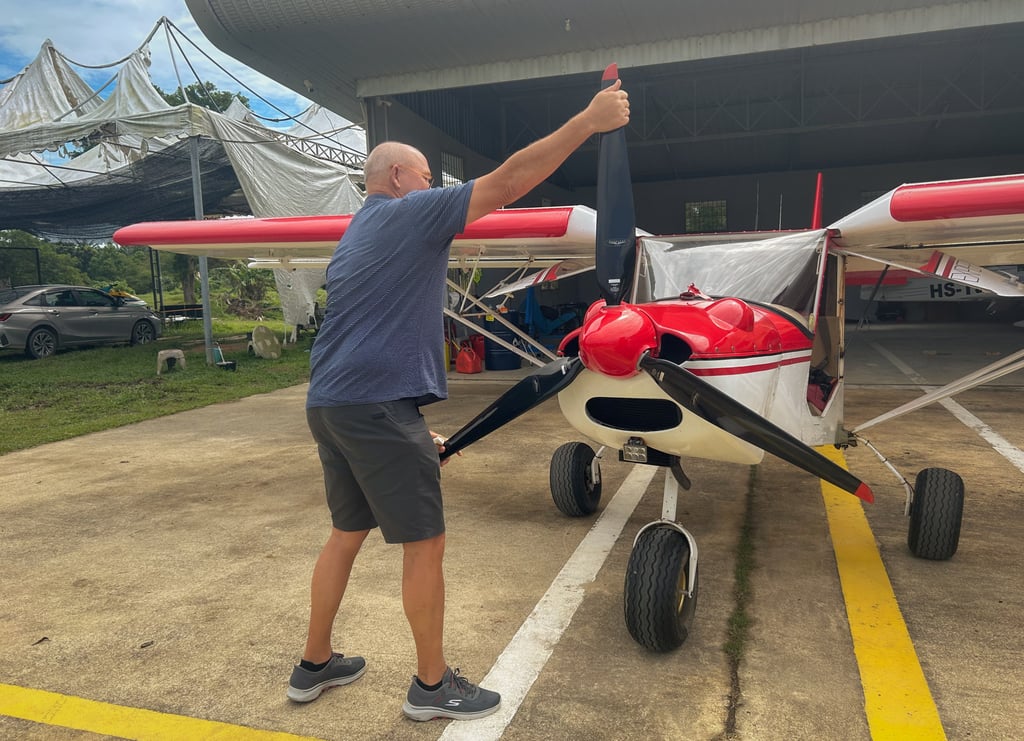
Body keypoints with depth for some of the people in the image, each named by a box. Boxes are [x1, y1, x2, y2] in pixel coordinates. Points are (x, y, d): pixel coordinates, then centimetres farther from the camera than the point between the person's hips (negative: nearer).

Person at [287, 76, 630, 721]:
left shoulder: (355, 236, 23)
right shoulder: (411, 212, -3)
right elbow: (509, 182, -10)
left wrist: (416, 433, 22)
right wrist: (588, 121, -3)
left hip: (328, 404, 10)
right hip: (378, 409, -9)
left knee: (347, 534, 20)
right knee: (425, 544, 3)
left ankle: (315, 665, 34)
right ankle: (433, 685, 19)